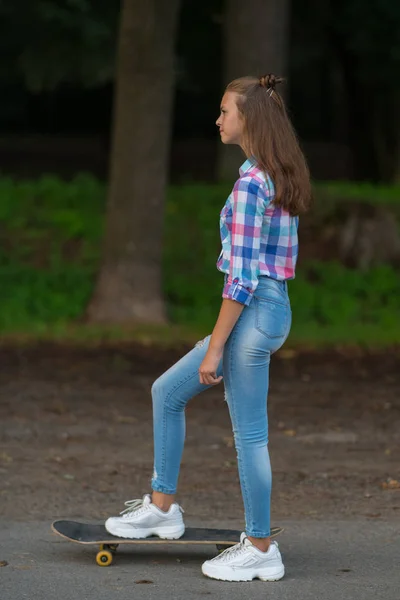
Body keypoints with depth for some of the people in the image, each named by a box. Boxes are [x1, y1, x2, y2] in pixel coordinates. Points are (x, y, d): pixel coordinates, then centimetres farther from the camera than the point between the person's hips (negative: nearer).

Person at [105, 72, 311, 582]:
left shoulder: (250, 184, -18)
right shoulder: (281, 178, 11)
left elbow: (242, 276, -20)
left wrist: (215, 348, -17)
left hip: (252, 311, -10)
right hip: (275, 306, 10)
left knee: (248, 433, -1)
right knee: (167, 392, 17)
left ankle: (259, 549, 7)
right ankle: (162, 506, 23)